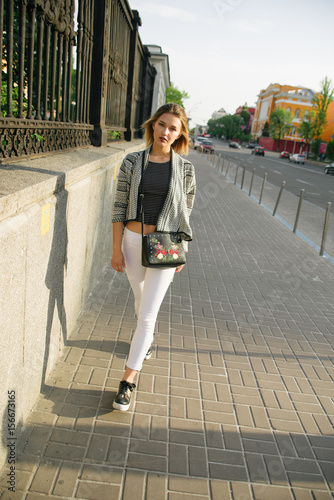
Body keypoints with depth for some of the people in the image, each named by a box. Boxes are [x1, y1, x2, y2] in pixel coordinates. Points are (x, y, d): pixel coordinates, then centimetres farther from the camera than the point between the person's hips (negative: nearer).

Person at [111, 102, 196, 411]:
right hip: (133, 241, 2)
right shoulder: (132, 162, -1)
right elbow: (119, 207, 0)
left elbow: (186, 212, 4)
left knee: (147, 314, -5)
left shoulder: (185, 168, -2)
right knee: (141, 300, 22)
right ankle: (146, 340, 53)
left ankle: (128, 381, 6)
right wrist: (117, 248, -2)